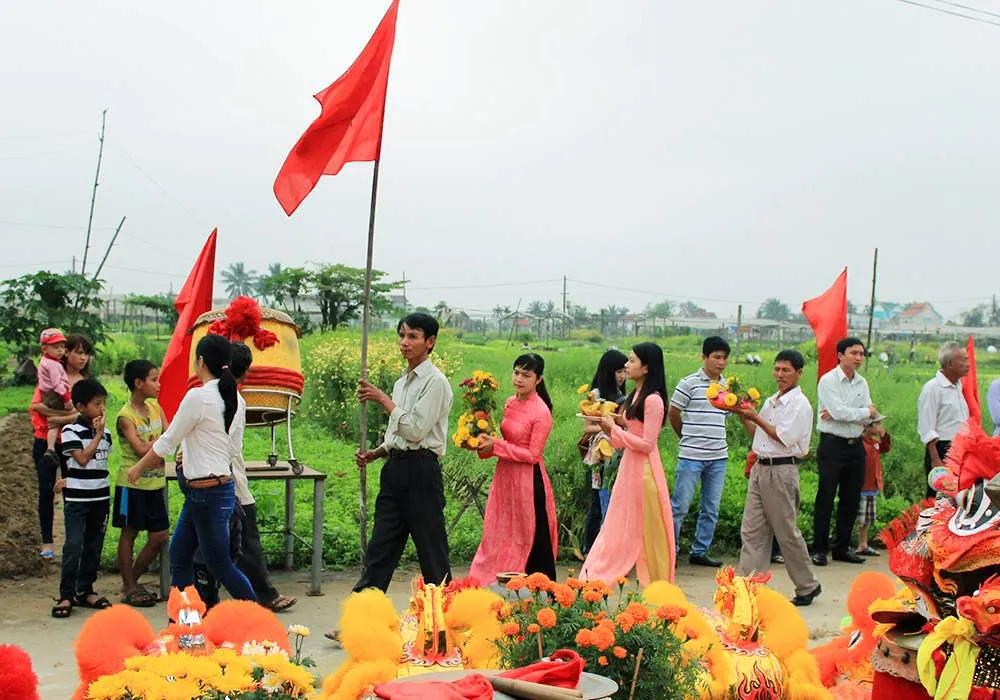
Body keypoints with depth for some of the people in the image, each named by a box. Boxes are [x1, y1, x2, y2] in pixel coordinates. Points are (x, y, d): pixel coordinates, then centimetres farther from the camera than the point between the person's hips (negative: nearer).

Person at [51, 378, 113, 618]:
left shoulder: (106, 432, 8)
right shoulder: (71, 431, -8)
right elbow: (82, 458, -18)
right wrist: (98, 434, -14)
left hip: (101, 497, 6)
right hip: (77, 499, -5)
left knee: (94, 546, 9)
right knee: (73, 546, -7)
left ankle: (85, 591, 19)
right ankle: (66, 596, -2)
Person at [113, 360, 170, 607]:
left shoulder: (155, 407, 8)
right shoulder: (126, 416, -12)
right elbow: (141, 450, -19)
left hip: (155, 482, 7)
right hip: (132, 483, -7)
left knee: (160, 535, 8)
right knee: (129, 533, 4)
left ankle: (132, 581, 22)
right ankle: (129, 588, 13)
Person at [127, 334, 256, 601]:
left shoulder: (197, 397, -19)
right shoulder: (230, 397, 6)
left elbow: (167, 442, -10)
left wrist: (138, 467, 5)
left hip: (207, 493, -9)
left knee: (220, 565, 3)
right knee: (179, 554, 15)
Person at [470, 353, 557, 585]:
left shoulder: (541, 413, -15)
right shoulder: (510, 403, 7)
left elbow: (532, 455, -16)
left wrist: (497, 445, -18)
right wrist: (487, 444, -1)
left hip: (528, 481, -8)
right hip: (505, 477, 8)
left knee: (531, 539, 2)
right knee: (500, 535, 12)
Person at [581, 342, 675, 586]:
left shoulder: (653, 400, -17)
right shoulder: (636, 395, 11)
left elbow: (647, 444, -19)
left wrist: (615, 429, -14)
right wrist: (621, 422, 1)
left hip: (644, 470, -9)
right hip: (629, 466, 9)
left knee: (647, 531, 3)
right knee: (618, 526, 10)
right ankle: (596, 579, 14)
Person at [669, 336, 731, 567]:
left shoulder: (727, 386, 9)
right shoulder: (690, 383, -6)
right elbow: (673, 414, 2)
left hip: (718, 457, 5)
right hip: (691, 455, -5)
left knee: (711, 509, 10)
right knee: (680, 506, -1)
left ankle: (700, 552, 21)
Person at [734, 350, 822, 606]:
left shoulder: (800, 404, -10)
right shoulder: (770, 402, 15)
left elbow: (784, 438, -17)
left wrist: (755, 417, -13)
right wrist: (743, 416, 6)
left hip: (781, 471, -8)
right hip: (760, 468, 8)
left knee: (786, 532, 2)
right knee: (752, 530, 4)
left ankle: (808, 586, 18)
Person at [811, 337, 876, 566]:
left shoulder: (862, 383, 12)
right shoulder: (828, 381, -7)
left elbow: (869, 418, 1)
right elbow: (839, 411, -19)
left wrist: (840, 414, -12)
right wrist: (866, 411, -5)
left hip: (856, 446, 6)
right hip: (832, 445, -6)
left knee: (851, 498, 9)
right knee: (826, 498, -2)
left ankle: (842, 547, 19)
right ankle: (819, 549, 4)